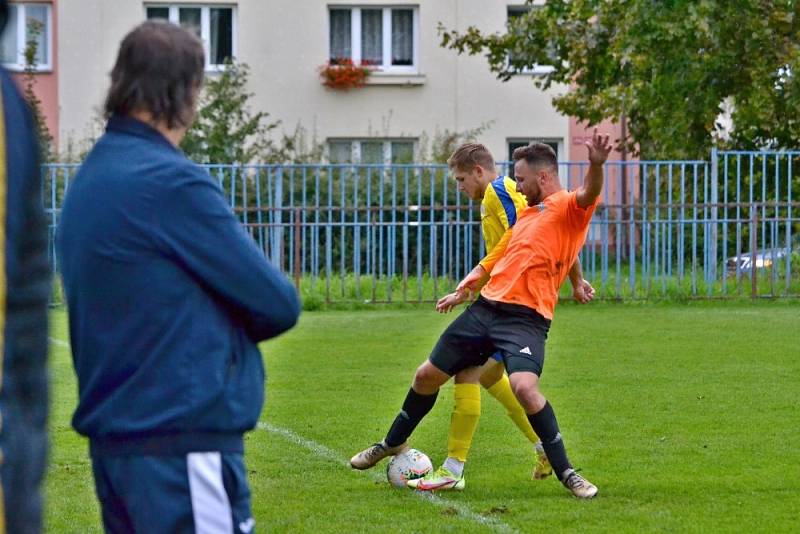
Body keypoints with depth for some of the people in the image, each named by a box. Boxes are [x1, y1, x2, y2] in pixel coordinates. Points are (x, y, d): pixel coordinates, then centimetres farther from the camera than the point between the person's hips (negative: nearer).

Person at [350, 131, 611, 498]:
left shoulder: (568, 207, -5)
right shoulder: (529, 211, 20)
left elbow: (588, 194, -28)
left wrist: (596, 165, -49)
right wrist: (475, 277, 17)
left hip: (525, 319, -8)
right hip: (485, 307, 8)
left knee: (524, 386, -30)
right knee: (427, 376, 15)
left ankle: (565, 472, -15)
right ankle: (393, 444, 39)